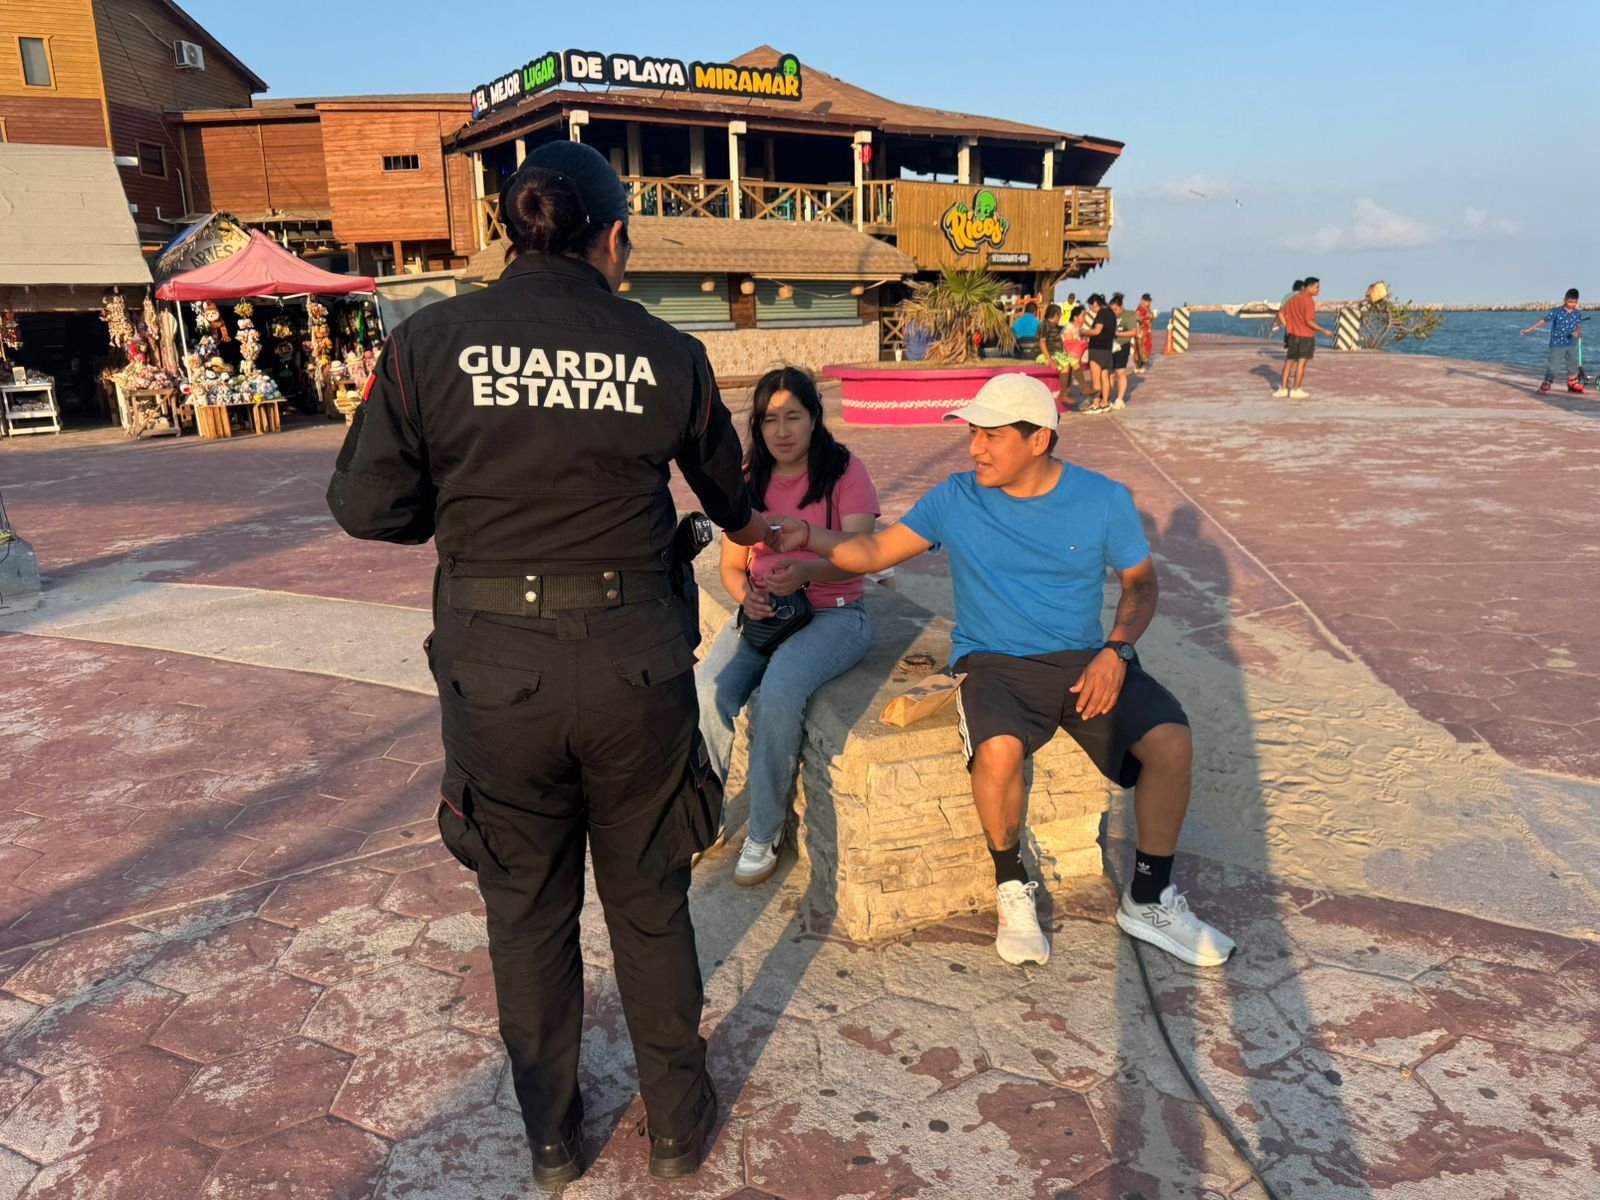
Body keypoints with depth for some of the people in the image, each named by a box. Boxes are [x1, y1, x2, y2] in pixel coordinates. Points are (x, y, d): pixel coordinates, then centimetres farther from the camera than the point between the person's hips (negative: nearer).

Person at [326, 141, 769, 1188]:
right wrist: (746, 526, 39)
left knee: (528, 912, 19)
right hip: (635, 668, 0)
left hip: (494, 670, 0)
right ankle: (679, 1121, 37)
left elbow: (367, 505, -3)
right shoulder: (668, 354, -3)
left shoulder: (431, 343, -7)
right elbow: (725, 485, 15)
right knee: (649, 904, 19)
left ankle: (553, 1138, 37)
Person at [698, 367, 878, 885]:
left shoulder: (844, 470, -4)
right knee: (707, 690, -26)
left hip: (833, 613, -4)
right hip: (762, 611, 4)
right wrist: (746, 595, -15)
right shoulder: (749, 478, 9)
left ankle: (764, 833, -15)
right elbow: (732, 566, 10)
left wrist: (806, 572, -35)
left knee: (779, 691, -34)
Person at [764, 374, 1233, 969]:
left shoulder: (1103, 499, -1)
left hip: (1084, 659, 2)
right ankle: (1013, 889, -4)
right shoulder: (955, 500, -1)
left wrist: (1116, 651, -9)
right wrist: (808, 536, -17)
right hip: (995, 663, -1)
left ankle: (1149, 901, 1)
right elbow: (872, 551, 0)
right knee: (998, 749, -33)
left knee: (1172, 740, -21)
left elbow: (1140, 584, 8)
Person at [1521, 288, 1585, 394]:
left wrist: (1577, 332, -26)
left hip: (1572, 344, 4)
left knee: (1573, 365, 13)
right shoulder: (1556, 312, -10)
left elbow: (1579, 326, -1)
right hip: (1557, 344, -4)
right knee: (1553, 366, -4)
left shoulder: (1577, 314, 0)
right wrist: (1529, 330, -9)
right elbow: (1543, 320, -7)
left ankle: (1573, 385, 26)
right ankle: (1545, 386, 5)